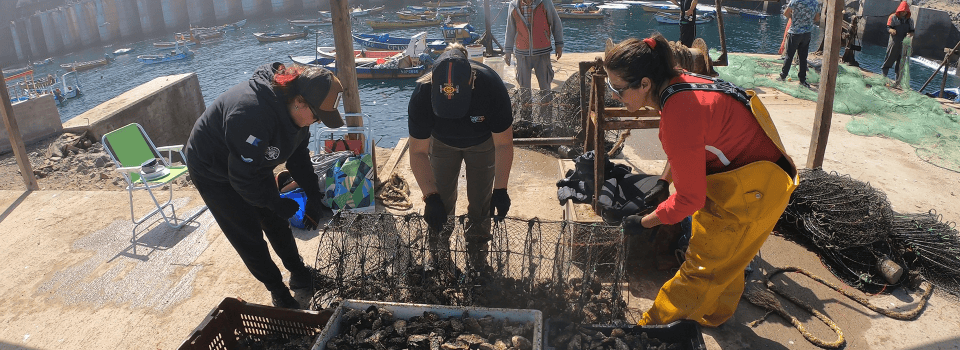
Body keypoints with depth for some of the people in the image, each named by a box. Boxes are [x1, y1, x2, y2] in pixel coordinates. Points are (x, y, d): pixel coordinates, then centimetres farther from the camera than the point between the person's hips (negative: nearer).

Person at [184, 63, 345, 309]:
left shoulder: (294, 107, -16)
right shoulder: (252, 114, -43)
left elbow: (298, 155, -3)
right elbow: (243, 178, -35)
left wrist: (313, 195, -10)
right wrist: (278, 204, -23)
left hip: (254, 164, 7)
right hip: (214, 173, -7)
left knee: (276, 222, 13)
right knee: (248, 237, 2)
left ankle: (298, 273, 31)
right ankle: (277, 290, 19)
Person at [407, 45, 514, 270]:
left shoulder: (492, 88, -41)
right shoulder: (422, 96, -39)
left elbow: (503, 144, -29)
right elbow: (418, 152, -30)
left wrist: (500, 190, -36)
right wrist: (430, 197, -39)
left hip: (482, 143, 0)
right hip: (442, 143, 1)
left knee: (480, 205, 4)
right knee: (441, 204, 3)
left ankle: (477, 263, 23)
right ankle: (439, 259, 24)